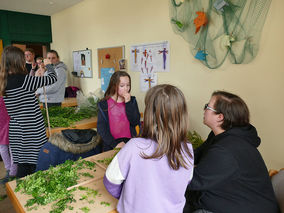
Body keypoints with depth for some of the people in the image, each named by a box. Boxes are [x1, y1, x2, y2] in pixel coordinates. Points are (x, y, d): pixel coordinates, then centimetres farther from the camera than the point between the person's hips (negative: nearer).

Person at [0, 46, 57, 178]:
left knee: (23, 166, 19)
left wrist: (37, 75, 24)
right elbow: (53, 78, -11)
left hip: (16, 130, 8)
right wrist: (48, 65, 8)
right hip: (31, 131, -8)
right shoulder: (22, 80, -18)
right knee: (36, 165, 5)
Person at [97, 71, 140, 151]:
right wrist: (115, 144, -12)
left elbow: (135, 122, -4)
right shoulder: (104, 104, -1)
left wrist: (128, 103, -11)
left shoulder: (132, 101, 6)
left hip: (130, 142, 1)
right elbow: (101, 128, -3)